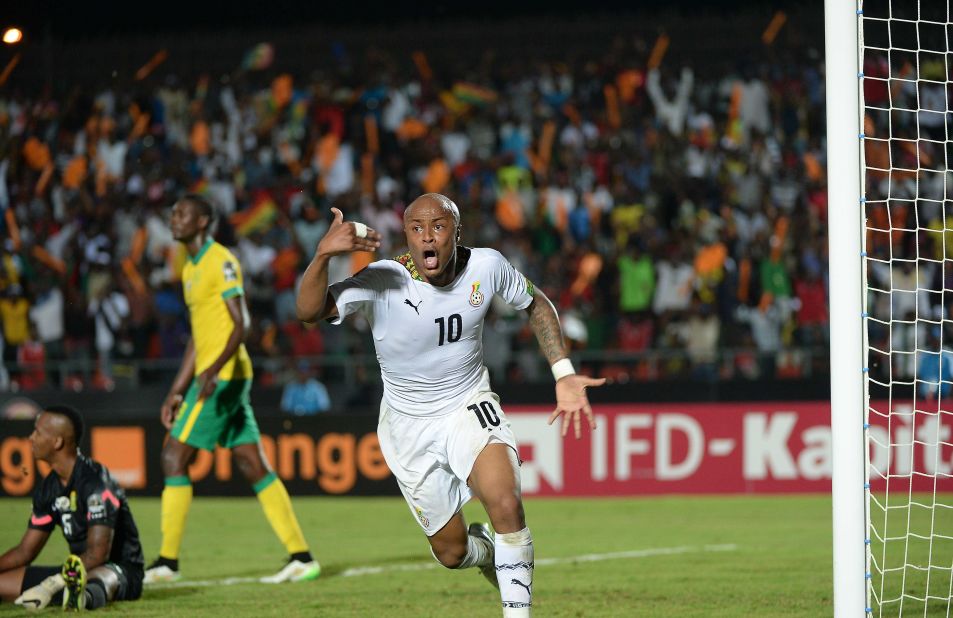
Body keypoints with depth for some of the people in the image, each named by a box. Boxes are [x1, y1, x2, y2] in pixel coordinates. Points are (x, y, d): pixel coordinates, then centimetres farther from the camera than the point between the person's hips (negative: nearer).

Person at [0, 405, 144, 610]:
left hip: (121, 571, -9)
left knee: (100, 577, -46)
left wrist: (52, 583, -33)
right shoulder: (48, 488, 9)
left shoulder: (95, 482, -16)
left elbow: (98, 553, -24)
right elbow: (26, 550, 15)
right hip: (76, 571, 9)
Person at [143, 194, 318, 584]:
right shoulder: (191, 269, 20)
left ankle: (167, 562, -5)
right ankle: (301, 556, 4)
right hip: (208, 377, 10)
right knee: (253, 466, 6)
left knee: (174, 457, -8)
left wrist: (215, 368, -31)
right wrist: (178, 390, 22)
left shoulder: (221, 262, -10)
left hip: (224, 375, -10)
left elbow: (241, 323, -18)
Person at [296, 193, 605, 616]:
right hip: (408, 424, 0)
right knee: (451, 552, 9)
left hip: (469, 406, 0)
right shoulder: (383, 282, -24)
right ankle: (488, 554, 46)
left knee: (506, 505, -28)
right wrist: (322, 255, -56)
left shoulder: (487, 267, -15)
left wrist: (563, 375, -1)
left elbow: (536, 305, 7)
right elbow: (309, 312, -38)